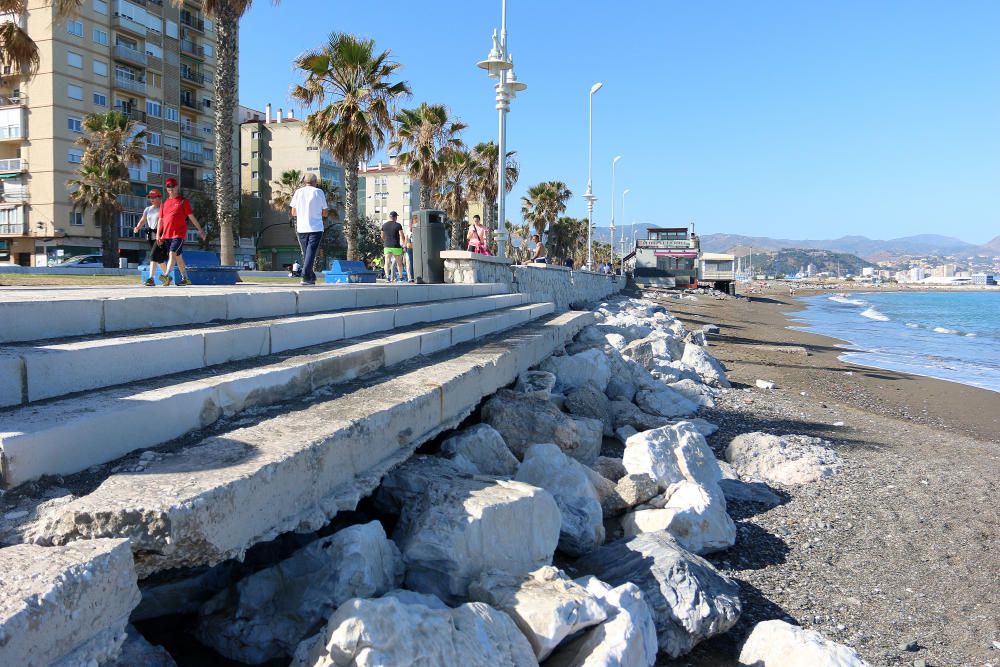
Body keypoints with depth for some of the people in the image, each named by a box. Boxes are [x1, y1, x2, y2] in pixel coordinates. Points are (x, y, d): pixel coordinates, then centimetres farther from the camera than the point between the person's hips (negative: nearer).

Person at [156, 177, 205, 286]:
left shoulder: (183, 201, 3)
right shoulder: (164, 203, 15)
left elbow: (191, 217, 3)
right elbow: (160, 219, 16)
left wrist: (200, 230, 1)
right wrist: (158, 235, 11)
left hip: (179, 233, -5)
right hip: (166, 234, 6)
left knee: (172, 253, -19)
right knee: (178, 256, 11)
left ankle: (166, 276, -29)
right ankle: (185, 278, 19)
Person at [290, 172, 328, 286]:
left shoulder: (298, 192, 7)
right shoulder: (319, 192, 0)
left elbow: (293, 212, 9)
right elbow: (325, 213, 3)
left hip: (301, 228, 3)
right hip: (316, 228, -3)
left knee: (306, 253, 14)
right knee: (311, 252, -6)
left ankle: (311, 277, 20)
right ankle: (306, 276, -20)